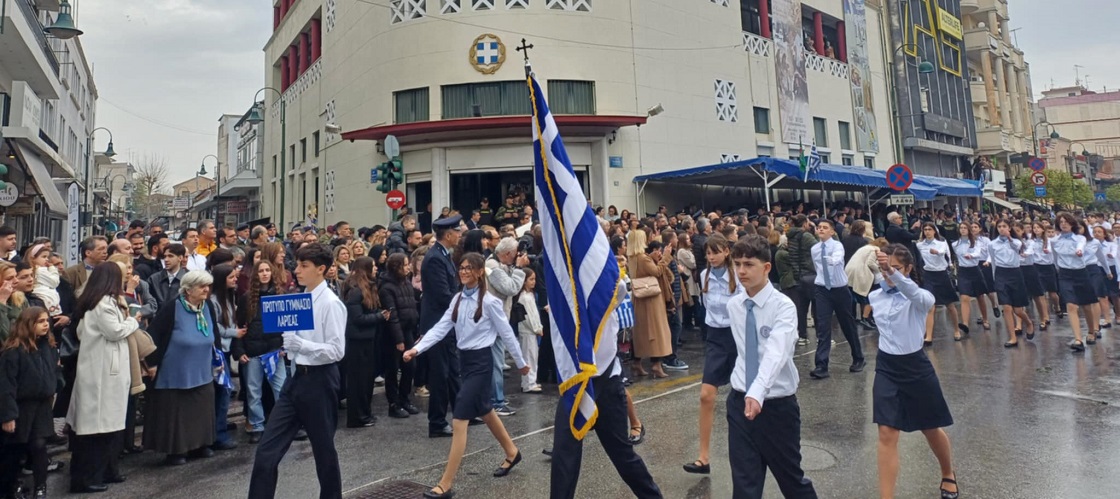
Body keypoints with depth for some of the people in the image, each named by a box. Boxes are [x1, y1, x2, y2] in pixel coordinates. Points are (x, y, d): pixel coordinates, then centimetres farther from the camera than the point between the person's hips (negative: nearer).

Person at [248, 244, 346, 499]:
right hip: (297, 378, 7)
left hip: (319, 380, -7)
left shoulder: (331, 303, -16)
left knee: (324, 449, 11)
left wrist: (301, 345, -26)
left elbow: (337, 351, -19)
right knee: (267, 450, 6)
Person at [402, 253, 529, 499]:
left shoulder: (489, 301, -13)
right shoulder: (458, 299, 6)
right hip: (464, 359, 8)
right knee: (484, 412, 22)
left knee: (459, 421, -10)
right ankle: (511, 452, 44)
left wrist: (521, 362, 2)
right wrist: (417, 348, -15)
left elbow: (507, 333, -6)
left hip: (481, 361, -8)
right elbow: (440, 327, -1)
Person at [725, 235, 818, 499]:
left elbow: (776, 353, -32)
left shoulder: (784, 306, -16)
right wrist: (746, 394, 9)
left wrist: (757, 392, -45)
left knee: (791, 478, 16)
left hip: (777, 404, -4)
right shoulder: (733, 305, 0)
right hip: (740, 401, 4)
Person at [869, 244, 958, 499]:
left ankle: (948, 475, 49)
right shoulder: (875, 296, -1)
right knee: (887, 434, -6)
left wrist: (893, 273, -55)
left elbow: (919, 295, -42)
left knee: (931, 429, 18)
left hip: (915, 367, -2)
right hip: (886, 368, 3)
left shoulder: (919, 298, -16)